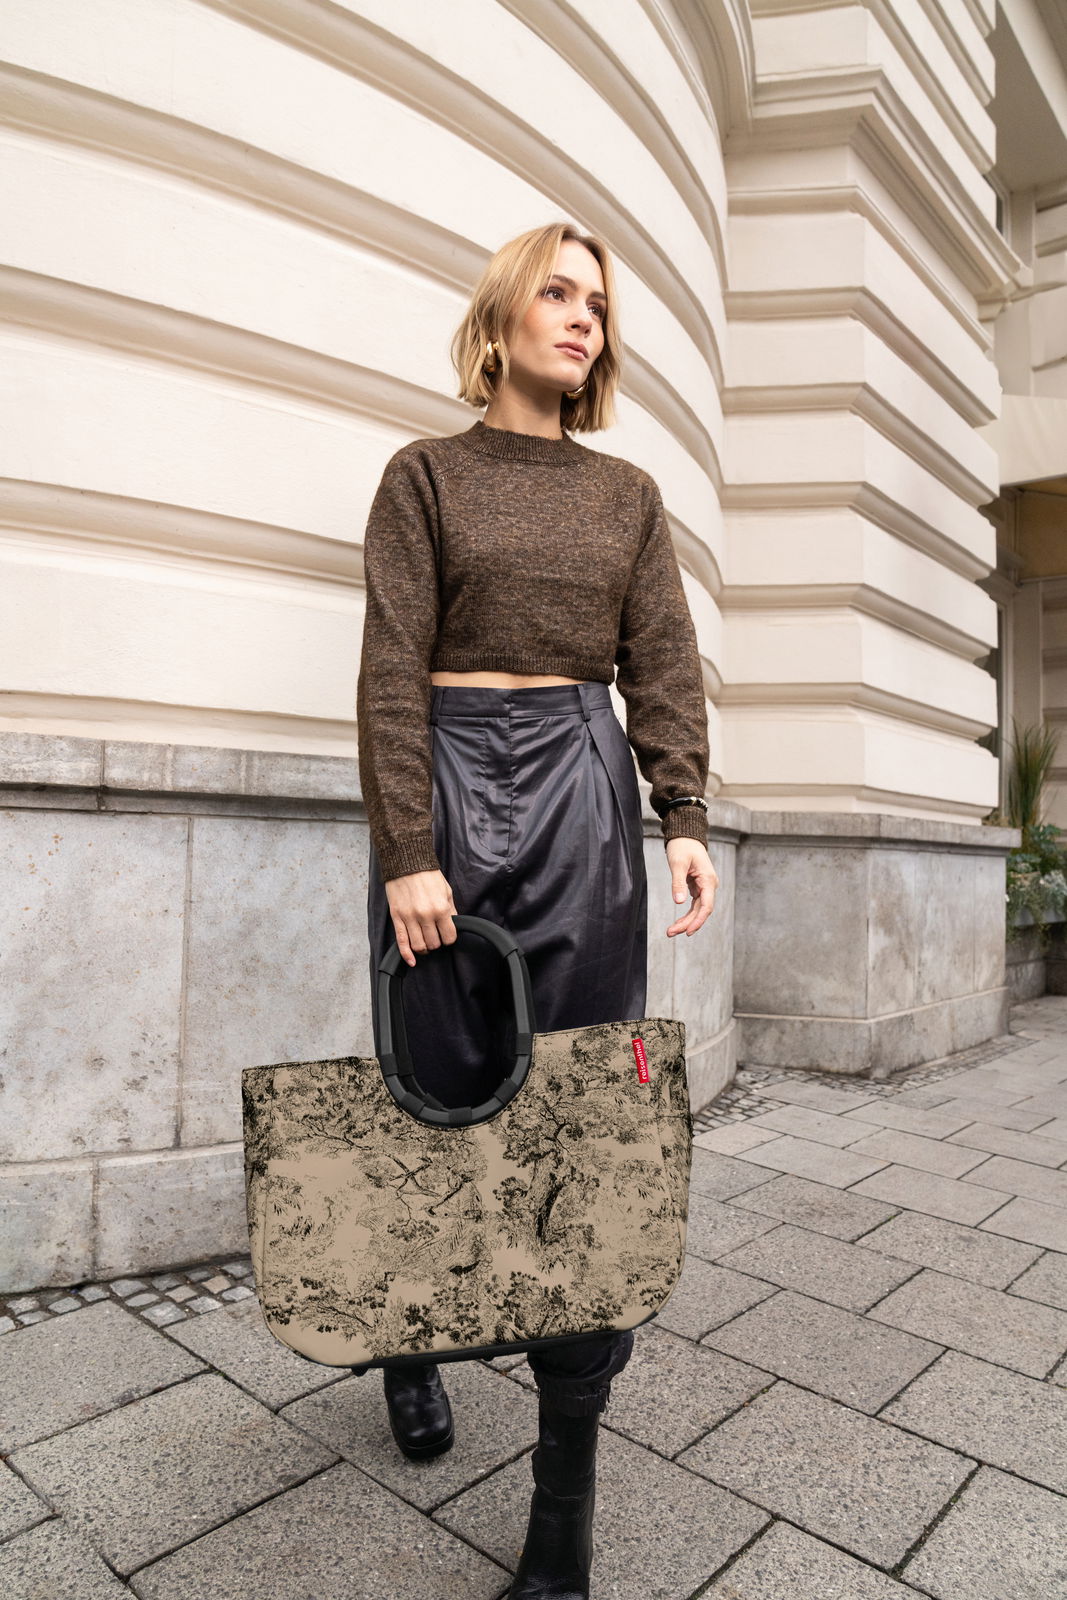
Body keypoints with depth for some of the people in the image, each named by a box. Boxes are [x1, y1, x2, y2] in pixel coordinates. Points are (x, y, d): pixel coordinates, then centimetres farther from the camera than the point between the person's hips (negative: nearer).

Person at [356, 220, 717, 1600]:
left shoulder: (628, 493, 17)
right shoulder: (425, 473, 8)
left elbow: (663, 664, 9)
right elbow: (392, 671, -3)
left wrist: (685, 819, -6)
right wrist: (407, 851, -13)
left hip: (586, 790, 2)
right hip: (450, 782, -2)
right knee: (444, 1091, 4)